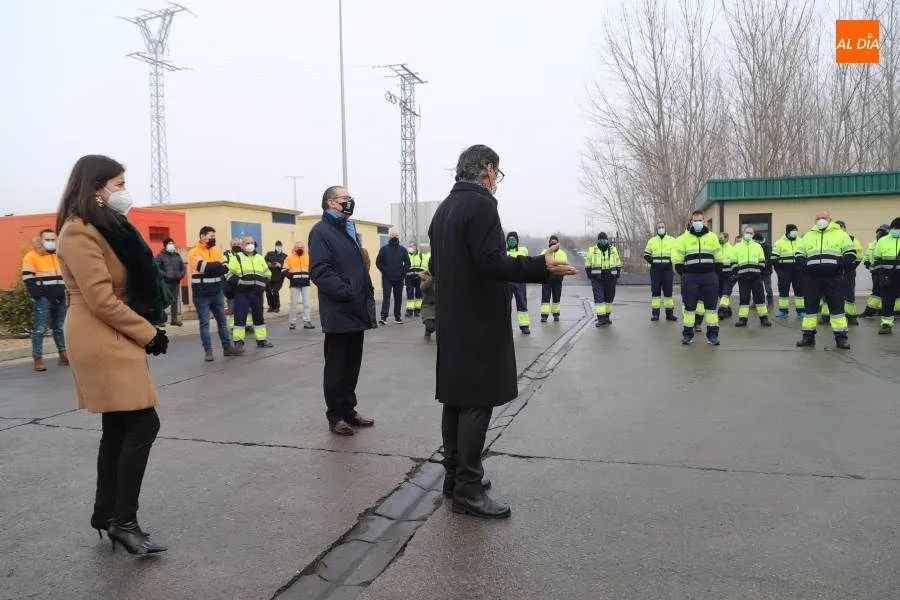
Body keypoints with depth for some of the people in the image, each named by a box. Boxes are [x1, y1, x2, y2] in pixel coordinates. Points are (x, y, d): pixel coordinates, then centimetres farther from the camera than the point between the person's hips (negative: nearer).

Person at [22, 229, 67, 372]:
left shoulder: (60, 256, 17)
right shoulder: (31, 256, -3)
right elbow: (28, 279, -9)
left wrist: (65, 293, 11)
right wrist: (38, 297, -15)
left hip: (60, 298, 6)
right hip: (43, 299, -6)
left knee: (59, 328, 11)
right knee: (39, 329, -7)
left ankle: (63, 354, 15)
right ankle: (37, 358, -6)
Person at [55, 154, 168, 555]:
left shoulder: (107, 226, 17)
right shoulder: (79, 232, -13)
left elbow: (131, 282, 20)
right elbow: (101, 299, -20)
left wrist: (147, 329, 8)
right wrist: (148, 332, -14)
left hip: (117, 339, 10)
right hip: (102, 342, -10)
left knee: (118, 428, 13)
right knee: (143, 424, -11)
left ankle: (106, 513, 24)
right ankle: (123, 521, -3)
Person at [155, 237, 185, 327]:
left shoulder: (177, 255, 15)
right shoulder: (161, 255, -2)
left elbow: (183, 267, 21)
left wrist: (181, 274, 2)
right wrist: (164, 274, -19)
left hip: (176, 282, 6)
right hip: (165, 282, -6)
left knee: (175, 300, 10)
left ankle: (174, 319, 18)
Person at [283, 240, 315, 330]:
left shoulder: (308, 257, 8)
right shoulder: (290, 257, 1)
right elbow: (285, 270, 1)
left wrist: (309, 276, 2)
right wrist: (291, 277, -11)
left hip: (305, 283, 2)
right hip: (294, 284, -2)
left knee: (306, 303, 1)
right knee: (294, 304, 1)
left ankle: (306, 322, 4)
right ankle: (292, 322, 8)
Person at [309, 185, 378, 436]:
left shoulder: (349, 229, 20)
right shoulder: (321, 231, -8)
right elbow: (320, 271, -19)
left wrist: (368, 296, 12)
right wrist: (347, 293, -23)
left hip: (357, 311, 8)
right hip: (339, 312, -8)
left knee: (352, 365, 14)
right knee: (336, 367, 3)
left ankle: (349, 410, 25)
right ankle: (336, 416, 13)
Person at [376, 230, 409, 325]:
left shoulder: (403, 250, 5)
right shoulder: (384, 249, 0)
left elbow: (407, 263, 6)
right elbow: (378, 262, 1)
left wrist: (403, 273, -2)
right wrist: (384, 271, -6)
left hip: (399, 278, 3)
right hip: (387, 278, -3)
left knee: (398, 297, 9)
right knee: (386, 297, -9)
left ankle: (397, 316, 21)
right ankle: (383, 317, -13)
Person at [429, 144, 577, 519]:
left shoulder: (443, 209, 15)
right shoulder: (480, 204, -13)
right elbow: (491, 262, -23)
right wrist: (542, 266, -26)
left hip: (451, 320, 9)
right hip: (479, 321, -9)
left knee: (456, 398, 13)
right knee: (477, 402, -5)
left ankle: (455, 476, 22)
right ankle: (468, 490, 0)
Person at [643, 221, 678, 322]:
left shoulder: (672, 240, 7)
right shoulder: (651, 241, 10)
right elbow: (646, 254, 13)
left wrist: (671, 261, -9)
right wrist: (651, 261, -5)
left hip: (667, 270, -1)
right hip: (655, 270, 1)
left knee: (668, 291, 2)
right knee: (655, 291, 1)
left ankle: (669, 313, 8)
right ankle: (655, 313, 5)